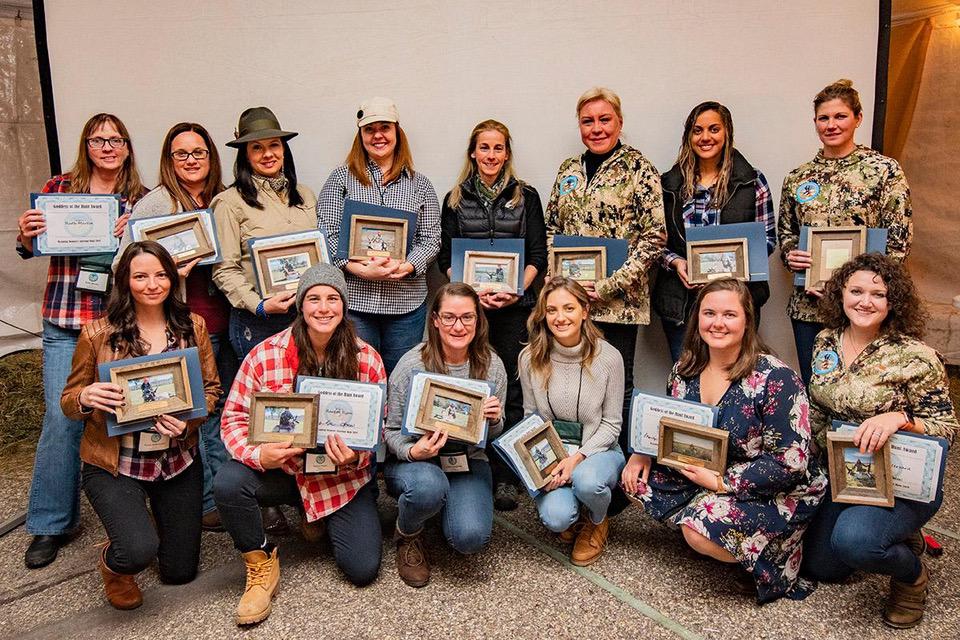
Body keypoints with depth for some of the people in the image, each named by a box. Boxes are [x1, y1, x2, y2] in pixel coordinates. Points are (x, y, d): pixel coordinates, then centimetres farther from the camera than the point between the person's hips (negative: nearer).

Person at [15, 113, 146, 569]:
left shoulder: (142, 198, 7)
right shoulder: (58, 188, 6)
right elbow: (32, 249, 8)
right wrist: (26, 236, -14)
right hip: (65, 324, 0)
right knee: (61, 417, -3)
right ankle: (51, 523, 12)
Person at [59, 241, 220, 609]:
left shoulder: (193, 326, -2)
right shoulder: (97, 333, -9)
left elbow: (211, 388, 3)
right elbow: (68, 401, 0)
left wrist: (187, 422, -17)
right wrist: (86, 397, -24)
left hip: (178, 460, 3)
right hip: (114, 464, -2)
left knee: (180, 572, 11)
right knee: (139, 552, -26)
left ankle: (154, 518, 44)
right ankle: (112, 562, 14)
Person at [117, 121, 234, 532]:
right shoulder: (154, 203, -4)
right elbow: (123, 265, -6)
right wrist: (169, 271, -21)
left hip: (225, 323, 6)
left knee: (224, 409, 13)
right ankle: (206, 502, 15)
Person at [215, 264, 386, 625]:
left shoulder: (367, 360, -8)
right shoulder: (265, 355, -11)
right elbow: (234, 418, -8)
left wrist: (355, 457, -23)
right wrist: (259, 455, -28)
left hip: (344, 476, 1)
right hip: (280, 469, 0)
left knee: (363, 570, -8)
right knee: (228, 483, -31)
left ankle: (322, 519, 28)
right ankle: (261, 564, -1)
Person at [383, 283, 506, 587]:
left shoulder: (492, 366, -3)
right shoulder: (412, 364, -12)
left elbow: (493, 434, 9)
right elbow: (392, 431, -4)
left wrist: (495, 420, -15)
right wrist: (412, 452, -27)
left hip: (468, 460, 2)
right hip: (414, 460, -2)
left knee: (471, 537, -24)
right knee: (429, 486, -39)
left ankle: (448, 507, 15)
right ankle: (407, 536, -1)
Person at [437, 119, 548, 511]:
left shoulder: (526, 197, 9)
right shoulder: (456, 199, 11)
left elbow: (538, 256, 5)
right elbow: (445, 258, 7)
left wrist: (516, 290, -11)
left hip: (515, 307, -1)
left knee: (510, 390, -1)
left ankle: (505, 478, 6)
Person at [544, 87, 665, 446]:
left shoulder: (638, 168, -4)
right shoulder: (568, 170, 12)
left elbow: (654, 236, -9)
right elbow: (551, 230, 16)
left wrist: (610, 285, -15)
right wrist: (560, 280, 0)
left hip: (618, 301, -4)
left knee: (617, 385, 4)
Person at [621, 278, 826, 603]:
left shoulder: (775, 378, -22)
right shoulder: (685, 369, -3)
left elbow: (790, 461, -24)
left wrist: (720, 482, -24)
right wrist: (644, 452, -7)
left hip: (777, 492, -7)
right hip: (706, 475, 7)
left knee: (700, 529, -29)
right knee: (638, 481, -4)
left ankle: (771, 556, 0)